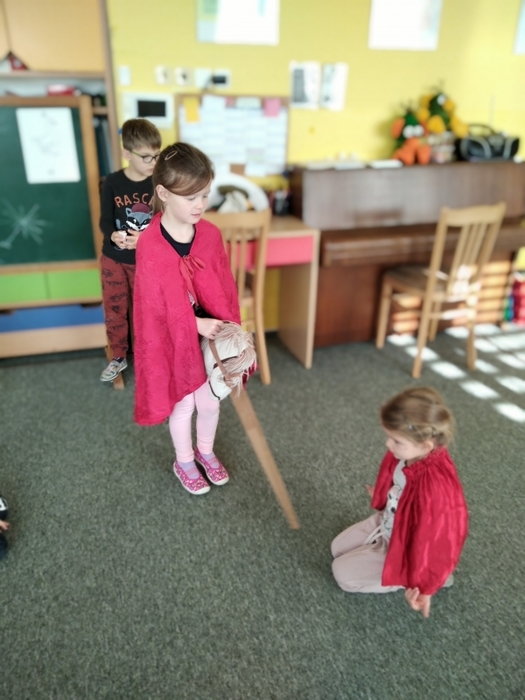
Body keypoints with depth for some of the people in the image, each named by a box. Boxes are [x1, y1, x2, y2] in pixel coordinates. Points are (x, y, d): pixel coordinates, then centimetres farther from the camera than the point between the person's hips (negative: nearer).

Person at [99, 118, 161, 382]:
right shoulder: (112, 183, -7)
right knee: (114, 309, 11)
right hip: (114, 259, 1)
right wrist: (113, 236, -28)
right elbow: (105, 221, -5)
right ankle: (118, 357, 32)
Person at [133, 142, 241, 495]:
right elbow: (153, 308, -17)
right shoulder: (150, 247, -22)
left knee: (210, 402, 20)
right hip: (174, 341, -4)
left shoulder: (211, 234, -8)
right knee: (182, 406, 16)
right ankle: (184, 462, 42)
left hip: (211, 337, 4)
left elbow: (226, 289, -1)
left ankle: (206, 451, 48)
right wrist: (197, 325, -23)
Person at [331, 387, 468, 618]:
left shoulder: (435, 487, -43)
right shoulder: (409, 454, -19)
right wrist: (380, 497, 25)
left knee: (343, 573, -1)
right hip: (387, 525, 8)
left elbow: (433, 540, -31)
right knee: (338, 547, 18)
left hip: (405, 549, -8)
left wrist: (423, 587, -23)